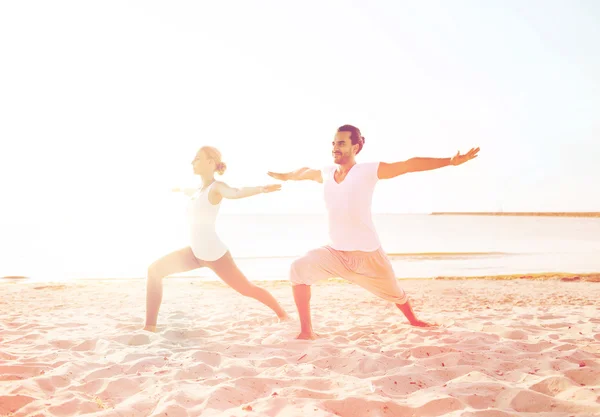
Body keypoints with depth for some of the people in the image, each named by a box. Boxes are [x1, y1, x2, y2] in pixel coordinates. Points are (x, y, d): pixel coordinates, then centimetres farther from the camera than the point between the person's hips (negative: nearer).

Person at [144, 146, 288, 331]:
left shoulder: (217, 187, -15)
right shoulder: (201, 188, 9)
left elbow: (235, 192, -39)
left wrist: (260, 189, -61)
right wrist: (181, 189, 60)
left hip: (215, 255, -8)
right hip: (195, 253, 8)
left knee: (248, 289, 3)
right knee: (155, 270, 0)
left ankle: (282, 314, 28)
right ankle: (150, 326, 4)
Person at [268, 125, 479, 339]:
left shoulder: (368, 171, -13)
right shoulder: (325, 173, 2)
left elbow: (410, 165, -16)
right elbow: (306, 172, 25)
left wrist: (450, 161, -23)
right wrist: (284, 176, 43)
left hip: (368, 254, -3)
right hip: (335, 252, 3)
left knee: (394, 293, 16)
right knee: (299, 268, -21)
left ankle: (413, 320, 52)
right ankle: (306, 331, -10)